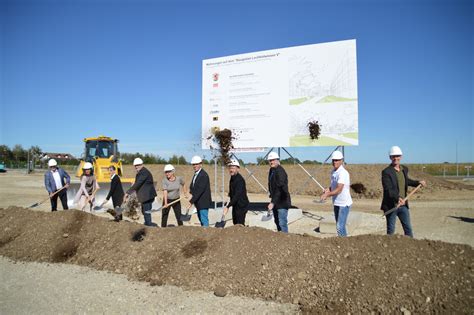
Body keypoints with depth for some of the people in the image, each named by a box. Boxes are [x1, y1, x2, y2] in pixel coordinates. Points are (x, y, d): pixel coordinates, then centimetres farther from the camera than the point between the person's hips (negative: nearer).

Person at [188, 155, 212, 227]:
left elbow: (200, 189, -24)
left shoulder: (203, 175, -19)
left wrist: (192, 201, -23)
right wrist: (192, 195, -5)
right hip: (198, 202, 10)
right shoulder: (196, 174, 13)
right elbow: (192, 187, 14)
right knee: (201, 219, 17)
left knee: (204, 220, -7)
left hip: (203, 202, -10)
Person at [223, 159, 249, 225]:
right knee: (235, 223, 16)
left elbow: (237, 195, -27)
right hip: (235, 205, 10)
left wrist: (228, 206, -29)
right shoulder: (232, 178, 9)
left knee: (240, 224, -9)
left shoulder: (240, 179, -20)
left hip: (241, 205, -10)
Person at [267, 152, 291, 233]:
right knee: (277, 222, 18)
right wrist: (272, 202, 17)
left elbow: (280, 189, -28)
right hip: (276, 202, 10)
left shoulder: (280, 171, -19)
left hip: (282, 202, -10)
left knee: (282, 223, -9)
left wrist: (272, 202, -32)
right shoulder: (272, 170, 11)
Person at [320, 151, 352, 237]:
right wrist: (329, 189, 0)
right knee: (338, 226, 16)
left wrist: (327, 194, -34)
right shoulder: (333, 172, 8)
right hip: (336, 203, 9)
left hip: (344, 203, -9)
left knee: (340, 227, -12)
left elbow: (339, 190, -27)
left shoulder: (343, 173, -19)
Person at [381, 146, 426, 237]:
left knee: (408, 229, 11)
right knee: (390, 230, 6)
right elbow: (388, 189, -24)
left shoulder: (404, 169, 8)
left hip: (403, 205, 6)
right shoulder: (386, 172, -14)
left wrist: (418, 182, 20)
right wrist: (397, 198, -37)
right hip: (391, 206, -6)